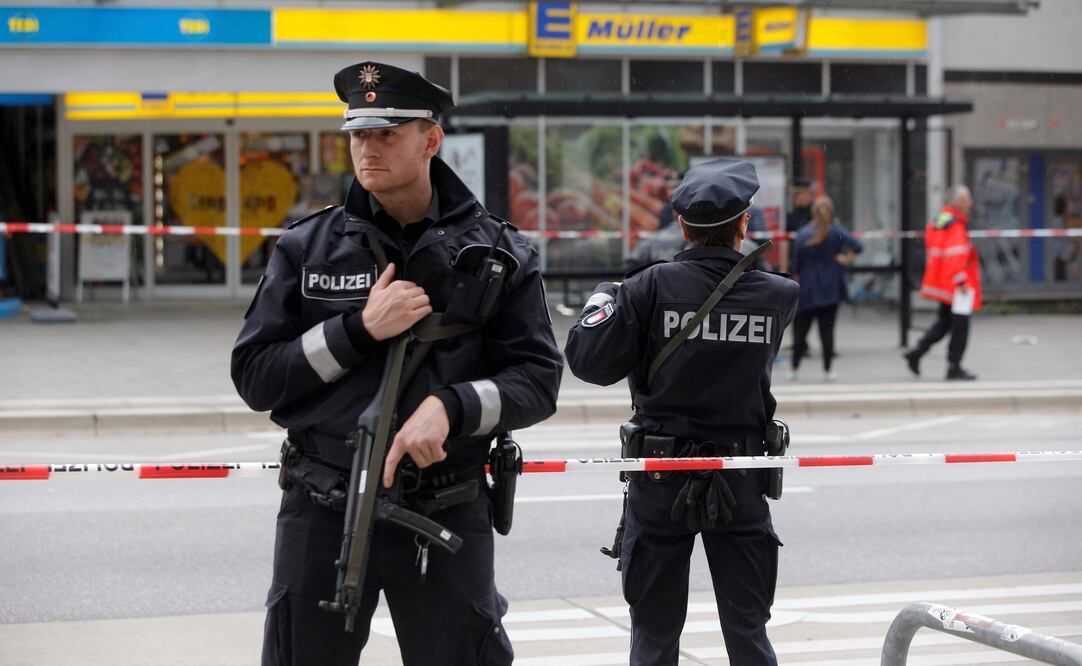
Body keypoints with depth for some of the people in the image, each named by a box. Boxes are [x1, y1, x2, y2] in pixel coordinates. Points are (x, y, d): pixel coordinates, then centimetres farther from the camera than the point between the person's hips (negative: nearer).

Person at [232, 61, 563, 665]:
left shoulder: (496, 253, 1)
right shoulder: (307, 248, 3)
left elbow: (538, 378, -2)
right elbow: (255, 378, -2)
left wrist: (450, 406, -20)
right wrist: (361, 329, -14)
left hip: (448, 517, -1)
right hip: (323, 515, 1)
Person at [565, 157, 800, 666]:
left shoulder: (653, 286, -12)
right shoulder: (779, 296, -6)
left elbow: (588, 360, -14)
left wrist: (603, 298, 2)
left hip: (660, 477, -1)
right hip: (740, 483, 1)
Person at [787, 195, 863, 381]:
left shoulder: (802, 235, -4)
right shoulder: (836, 231, -7)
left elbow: (795, 266, -2)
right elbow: (858, 246, -18)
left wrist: (796, 284, 10)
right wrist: (846, 259, -3)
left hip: (807, 290, 0)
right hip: (830, 289, 0)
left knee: (801, 329, 9)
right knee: (827, 329, 3)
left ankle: (794, 368, 12)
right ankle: (827, 370, 4)